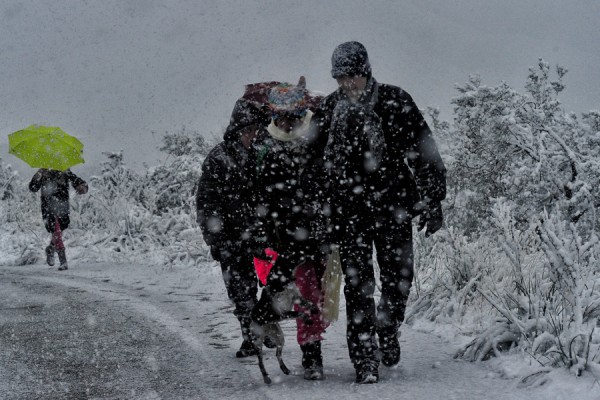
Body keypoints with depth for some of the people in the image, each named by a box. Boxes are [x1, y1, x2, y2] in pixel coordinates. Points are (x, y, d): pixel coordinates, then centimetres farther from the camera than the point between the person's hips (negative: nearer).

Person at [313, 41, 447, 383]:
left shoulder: (395, 102, -2)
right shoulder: (328, 111, 4)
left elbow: (424, 153, 0)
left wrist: (433, 202, -4)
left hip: (393, 207, -1)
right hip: (349, 211, 1)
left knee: (399, 278, 1)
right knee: (358, 285, -3)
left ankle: (389, 330, 31)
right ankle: (365, 358, 2)